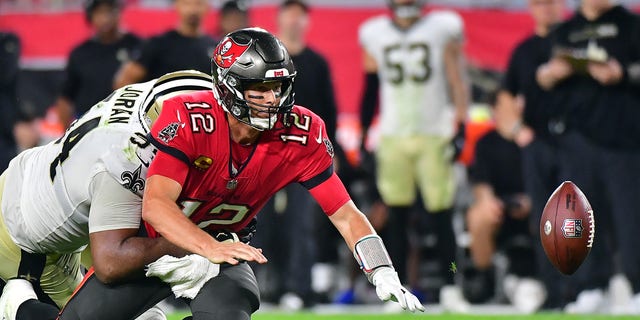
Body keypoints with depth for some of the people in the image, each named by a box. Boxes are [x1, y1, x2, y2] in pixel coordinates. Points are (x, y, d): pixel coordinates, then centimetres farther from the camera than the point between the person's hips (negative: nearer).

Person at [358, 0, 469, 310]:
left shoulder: (442, 29, 1)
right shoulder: (374, 35, 8)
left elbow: (457, 81, 0)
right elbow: (370, 88, 14)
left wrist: (460, 129, -7)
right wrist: (362, 138, 11)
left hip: (434, 135, -2)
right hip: (392, 136, 2)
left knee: (442, 213, -4)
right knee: (396, 216, 1)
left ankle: (450, 288, 2)